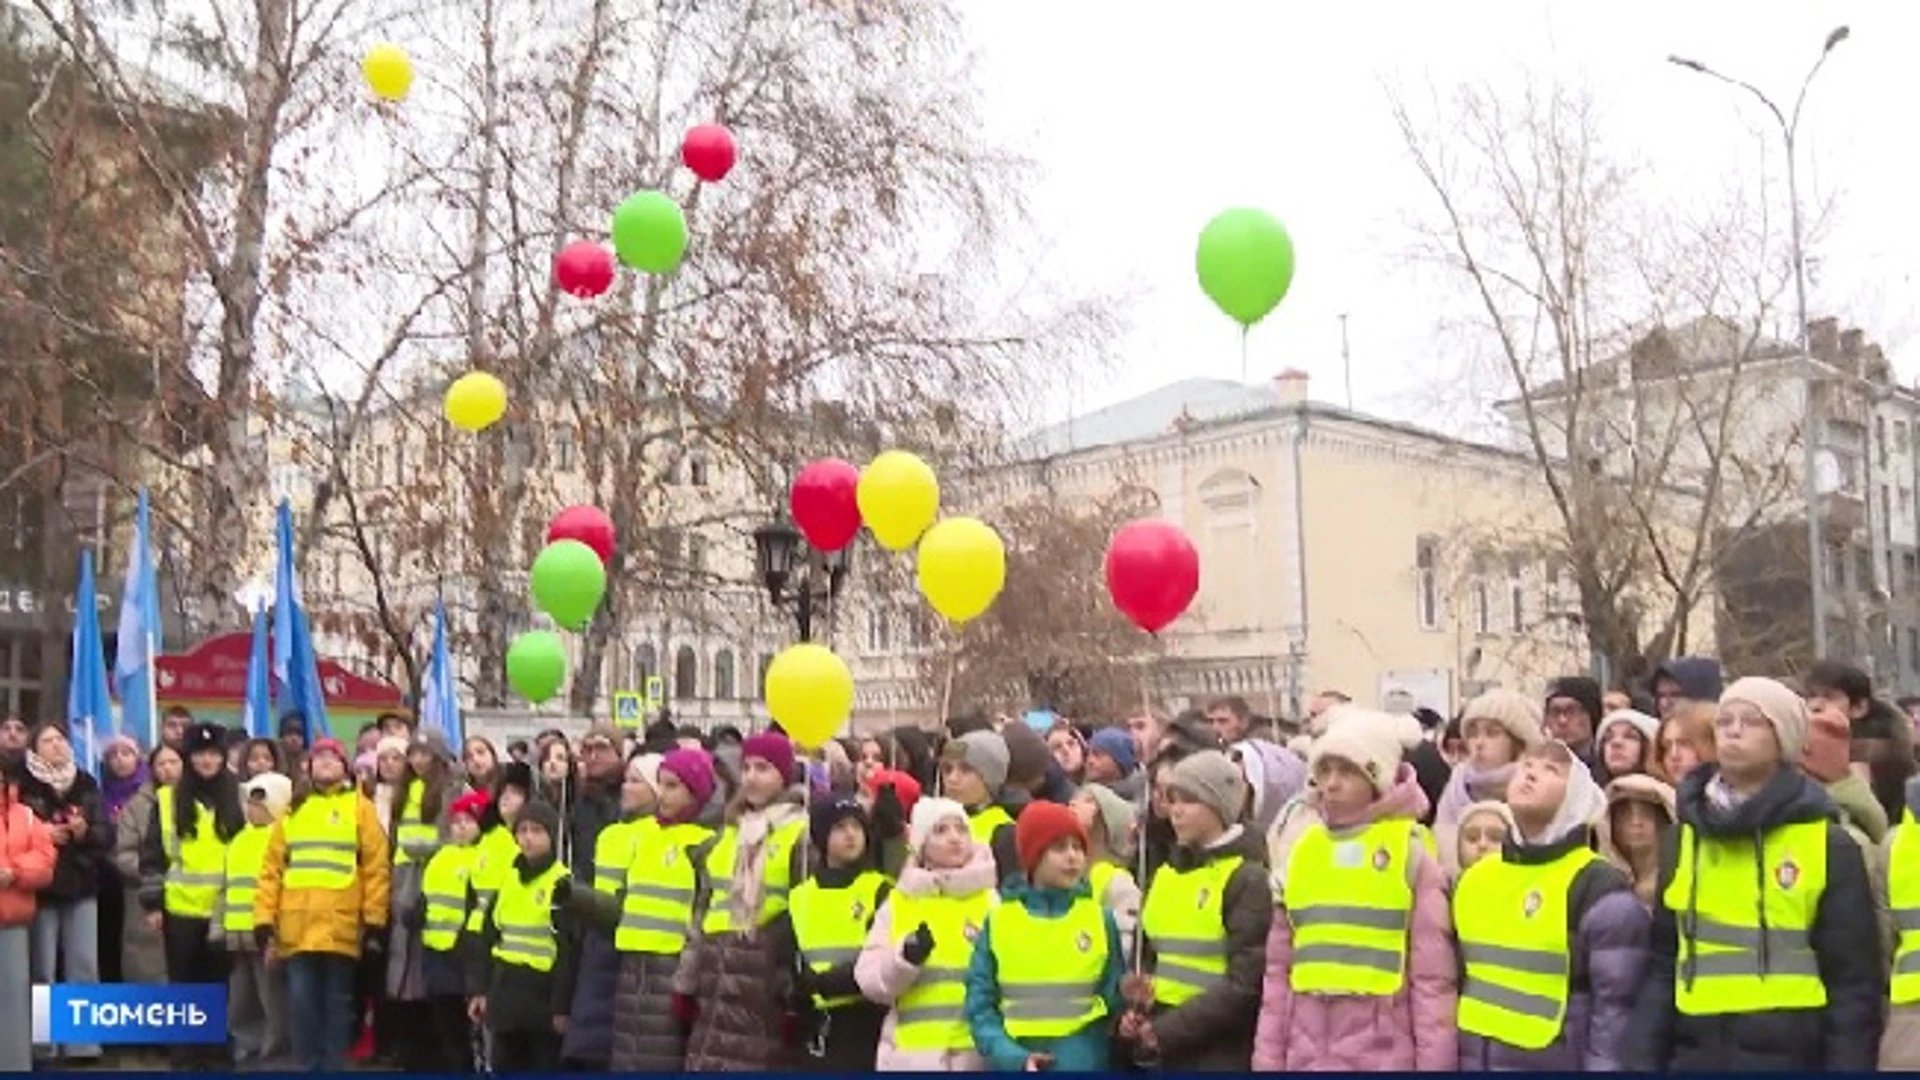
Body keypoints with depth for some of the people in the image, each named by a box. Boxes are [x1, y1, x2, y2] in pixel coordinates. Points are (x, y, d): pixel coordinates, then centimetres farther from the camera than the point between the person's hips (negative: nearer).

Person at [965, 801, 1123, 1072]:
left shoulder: (1101, 919, 4)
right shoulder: (998, 921, 2)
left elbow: (1115, 1001, 6)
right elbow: (980, 1005, 0)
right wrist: (1013, 1057, -14)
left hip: (1084, 1063, 0)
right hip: (1012, 1064, 0)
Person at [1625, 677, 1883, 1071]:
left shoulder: (1828, 846, -2)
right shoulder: (1683, 840, 9)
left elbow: (1854, 980, -3)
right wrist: (1643, 1060, 4)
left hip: (1790, 1058, -3)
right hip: (1696, 1057, 4)